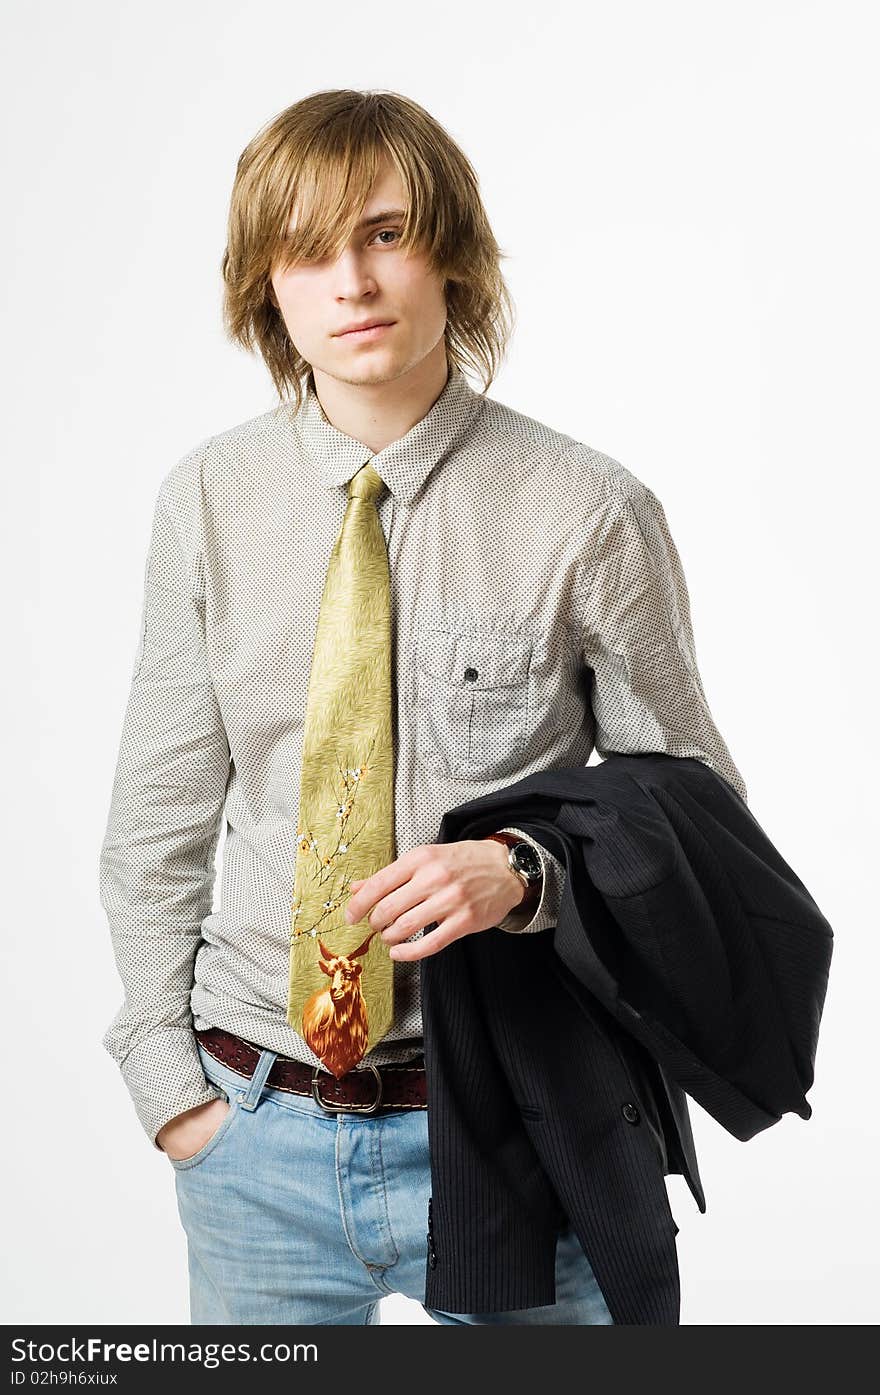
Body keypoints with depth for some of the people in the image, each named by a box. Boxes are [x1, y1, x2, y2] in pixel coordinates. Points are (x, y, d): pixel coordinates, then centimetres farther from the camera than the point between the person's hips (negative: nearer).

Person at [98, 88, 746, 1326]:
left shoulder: (589, 512, -10)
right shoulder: (208, 502, -2)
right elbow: (159, 818, 4)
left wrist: (524, 875, -20)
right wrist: (171, 1082, 0)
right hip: (258, 1131, 3)